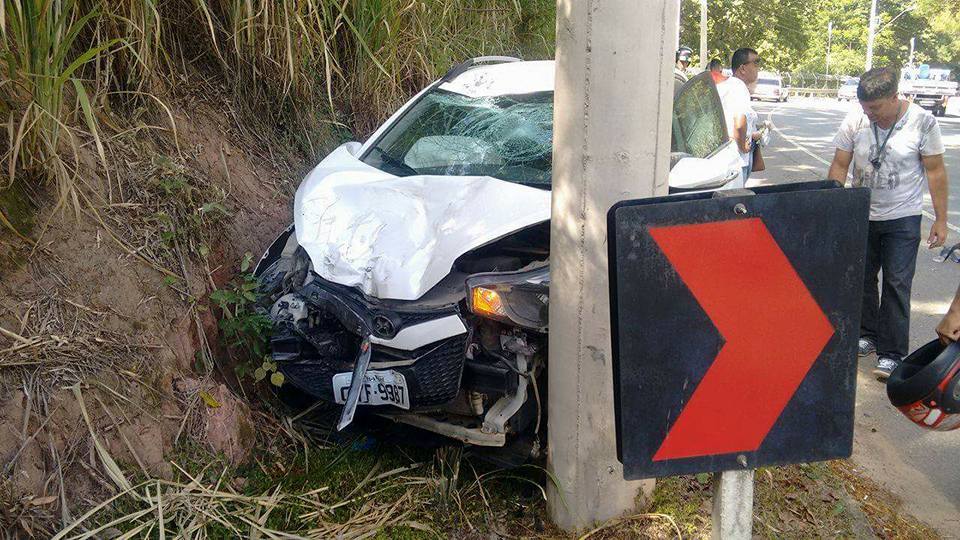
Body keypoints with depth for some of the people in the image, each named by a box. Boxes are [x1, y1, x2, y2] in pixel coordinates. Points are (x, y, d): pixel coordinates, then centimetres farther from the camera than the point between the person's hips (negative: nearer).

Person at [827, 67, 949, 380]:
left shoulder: (922, 122, -13)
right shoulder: (855, 121, -8)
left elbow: (935, 172, -7)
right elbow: (840, 166, 0)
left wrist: (941, 219, -6)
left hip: (903, 218, -3)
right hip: (861, 216, 3)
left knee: (897, 284, -4)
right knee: (861, 278, 13)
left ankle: (891, 354, 2)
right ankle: (867, 334, 32)